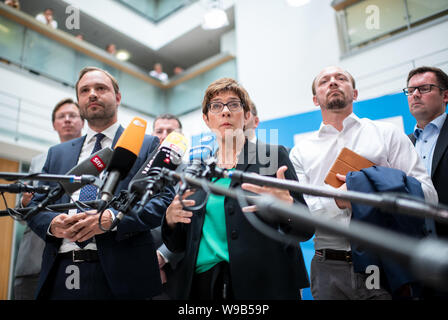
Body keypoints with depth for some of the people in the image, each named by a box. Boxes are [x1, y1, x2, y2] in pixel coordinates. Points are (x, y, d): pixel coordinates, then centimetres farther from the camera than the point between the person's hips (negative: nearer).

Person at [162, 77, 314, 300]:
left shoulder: (273, 156, -1)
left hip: (261, 284, -2)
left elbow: (305, 230, -6)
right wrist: (171, 219, -10)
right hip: (201, 285, 3)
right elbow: (178, 245, 11)